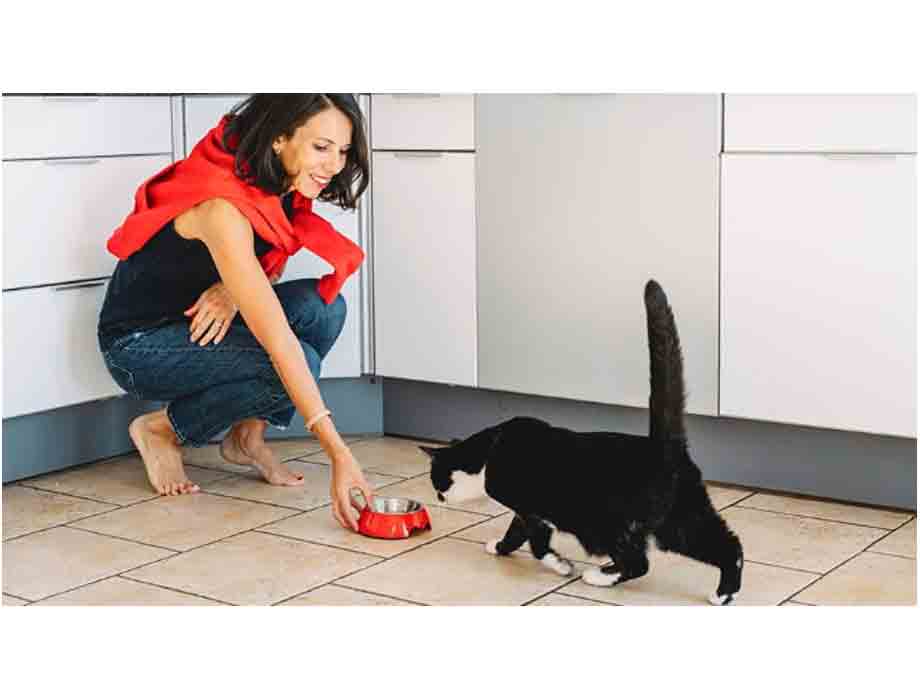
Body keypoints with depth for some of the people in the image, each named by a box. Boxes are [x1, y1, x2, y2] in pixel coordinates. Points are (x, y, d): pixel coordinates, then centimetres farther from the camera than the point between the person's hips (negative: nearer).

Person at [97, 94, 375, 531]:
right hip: (139, 346, -8)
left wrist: (234, 288, -16)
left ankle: (248, 436, -1)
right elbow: (277, 339, -37)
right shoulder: (224, 207, -32)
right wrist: (339, 455, -39)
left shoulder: (279, 188, -7)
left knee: (323, 306, -15)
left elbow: (270, 262, 11)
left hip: (201, 323, 8)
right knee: (293, 364, -28)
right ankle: (162, 429, -5)